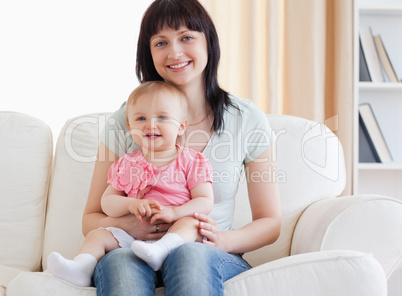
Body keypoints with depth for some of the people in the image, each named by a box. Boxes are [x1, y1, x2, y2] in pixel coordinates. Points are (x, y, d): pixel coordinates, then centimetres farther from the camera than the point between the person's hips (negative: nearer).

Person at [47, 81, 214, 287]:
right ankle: (81, 268, -28)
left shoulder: (191, 162, 3)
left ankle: (163, 249, -56)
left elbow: (205, 202, -4)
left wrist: (173, 212, -22)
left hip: (175, 230, -3)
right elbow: (107, 202, 10)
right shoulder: (126, 165, 12)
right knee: (97, 235, -9)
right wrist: (131, 204, -12)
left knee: (191, 222, -32)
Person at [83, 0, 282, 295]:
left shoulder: (247, 119, 2)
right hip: (139, 256, 1)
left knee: (191, 255, -37)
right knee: (118, 262, -36)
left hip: (210, 259, 0)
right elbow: (91, 219, 8)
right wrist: (126, 225, -16)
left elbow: (270, 222, 7)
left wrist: (222, 240, -15)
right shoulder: (125, 121, 3)